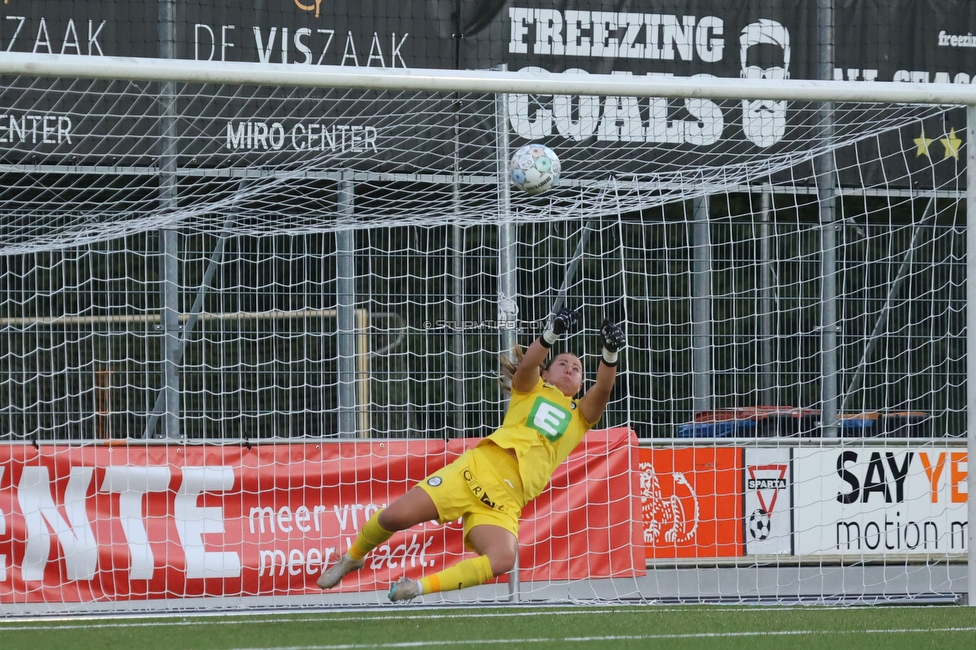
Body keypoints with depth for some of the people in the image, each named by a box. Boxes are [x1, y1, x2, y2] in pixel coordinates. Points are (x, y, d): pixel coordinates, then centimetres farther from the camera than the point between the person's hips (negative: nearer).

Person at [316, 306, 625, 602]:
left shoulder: (579, 416, 20)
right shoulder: (531, 390, 19)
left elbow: (603, 389, -1)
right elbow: (526, 366, -6)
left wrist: (610, 353, -21)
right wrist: (551, 334, -24)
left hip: (507, 499, 0)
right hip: (478, 467, 0)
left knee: (503, 560, -31)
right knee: (395, 516, -12)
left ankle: (420, 587, -15)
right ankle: (352, 557, 21)